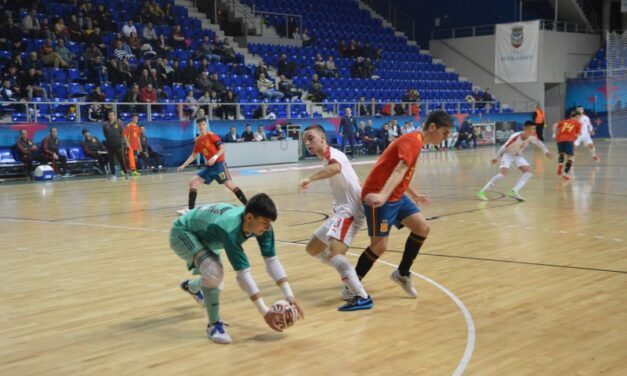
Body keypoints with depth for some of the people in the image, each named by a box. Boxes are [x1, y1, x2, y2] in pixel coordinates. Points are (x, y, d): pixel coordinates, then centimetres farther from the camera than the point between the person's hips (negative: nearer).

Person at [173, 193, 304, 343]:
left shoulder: (261, 225, -25)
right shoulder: (230, 230, -45)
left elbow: (272, 261, -20)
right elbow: (243, 274, -45)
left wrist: (290, 297, -29)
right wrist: (265, 313, -46)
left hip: (204, 235, 8)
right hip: (183, 233, -7)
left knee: (215, 285, 21)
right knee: (213, 272, -34)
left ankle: (190, 287, 58)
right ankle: (214, 324, -14)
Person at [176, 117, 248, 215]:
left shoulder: (211, 135, -8)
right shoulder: (197, 140, 12)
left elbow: (222, 149, -14)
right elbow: (193, 155, 22)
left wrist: (215, 157, -30)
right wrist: (183, 165, 16)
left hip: (218, 164, -7)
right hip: (209, 166, 7)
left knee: (229, 184, -15)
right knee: (193, 182, 2)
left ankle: (247, 206, -15)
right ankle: (190, 208, 5)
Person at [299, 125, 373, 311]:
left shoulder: (332, 154, -14)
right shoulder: (328, 158, 17)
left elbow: (336, 168, -39)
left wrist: (310, 178, -48)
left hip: (349, 211, -11)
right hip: (341, 211, 11)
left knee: (333, 252, -29)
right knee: (312, 249, 16)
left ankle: (362, 297, -34)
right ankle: (348, 274, 21)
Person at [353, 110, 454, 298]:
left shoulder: (414, 141, 15)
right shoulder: (412, 141, -16)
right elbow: (399, 170, -33)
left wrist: (414, 194, 39)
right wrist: (383, 195, -46)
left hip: (396, 196, 10)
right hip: (379, 197, -10)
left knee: (422, 228, 3)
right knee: (379, 246, -8)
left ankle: (402, 274, 17)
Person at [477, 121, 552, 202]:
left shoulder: (532, 137, -17)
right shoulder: (515, 137, -35)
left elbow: (539, 142, 7)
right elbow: (504, 147, -23)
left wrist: (546, 151, 10)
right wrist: (496, 158, -14)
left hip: (517, 155, 7)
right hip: (507, 154, -7)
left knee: (528, 171, -11)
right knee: (504, 173, -26)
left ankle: (514, 192, -15)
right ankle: (482, 192, -20)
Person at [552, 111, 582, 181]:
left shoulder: (564, 121, 25)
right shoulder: (578, 123, 16)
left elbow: (555, 125, 11)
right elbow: (577, 135, 8)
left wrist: (555, 134, 16)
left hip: (560, 139, 4)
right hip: (569, 140, -4)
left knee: (561, 154, 26)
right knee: (571, 157, 3)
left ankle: (560, 164, -5)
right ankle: (565, 173, -15)